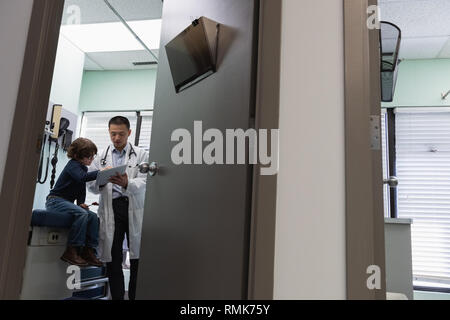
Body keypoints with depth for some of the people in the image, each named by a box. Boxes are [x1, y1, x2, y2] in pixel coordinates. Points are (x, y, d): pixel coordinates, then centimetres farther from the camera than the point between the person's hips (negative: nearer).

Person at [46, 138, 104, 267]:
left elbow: (82, 188, 15)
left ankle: (88, 251, -9)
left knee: (93, 216, -8)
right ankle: (71, 251, -27)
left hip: (67, 202, 9)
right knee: (82, 214, -31)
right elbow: (82, 177, -34)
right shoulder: (73, 165, -12)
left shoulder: (82, 167, 16)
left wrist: (81, 203, -3)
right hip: (55, 201, -9)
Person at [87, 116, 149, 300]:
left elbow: (143, 183, -5)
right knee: (113, 258, 3)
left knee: (137, 257, -2)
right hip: (110, 208, 2)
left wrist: (126, 183, -26)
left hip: (135, 208, -2)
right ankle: (117, 297, 13)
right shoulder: (101, 158, 16)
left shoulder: (141, 155, 8)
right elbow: (91, 186, 7)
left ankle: (135, 296, 9)